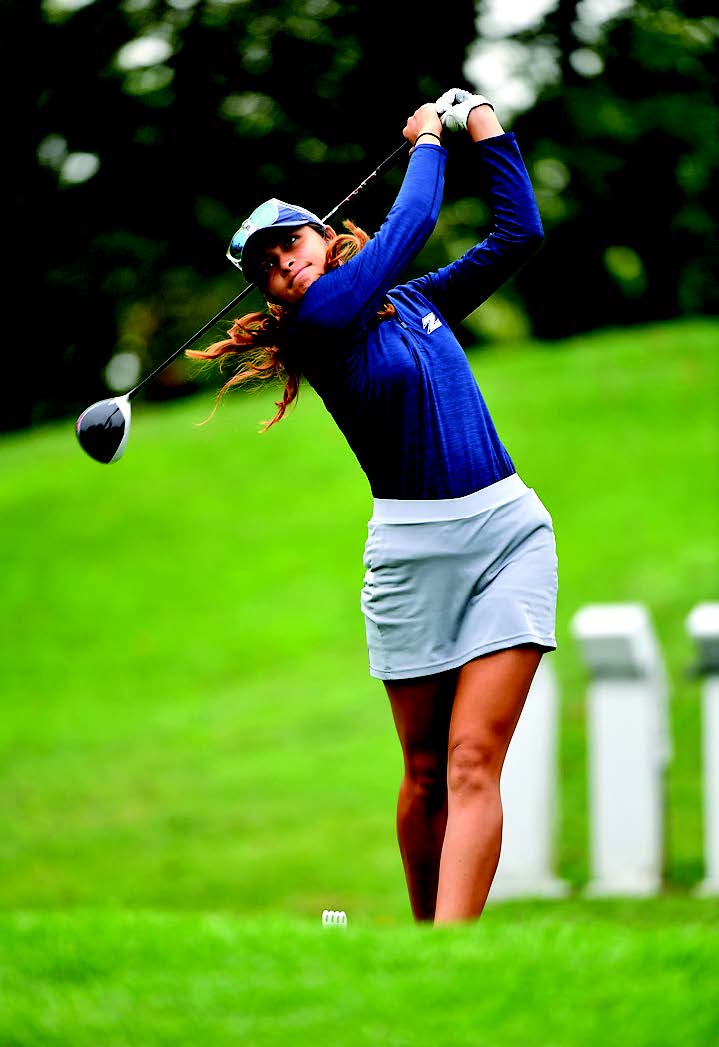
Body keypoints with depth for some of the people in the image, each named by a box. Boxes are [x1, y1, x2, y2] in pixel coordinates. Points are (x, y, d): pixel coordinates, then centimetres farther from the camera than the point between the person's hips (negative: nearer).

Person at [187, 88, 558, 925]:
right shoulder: (316, 322, -2)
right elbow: (408, 226, -4)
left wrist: (487, 132, 19)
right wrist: (428, 141, 12)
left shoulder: (417, 304, 15)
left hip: (508, 528, 2)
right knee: (428, 771, 1)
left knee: (471, 762, -11)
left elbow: (517, 234, 21)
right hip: (411, 547, -2)